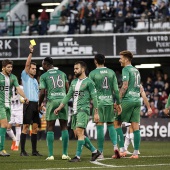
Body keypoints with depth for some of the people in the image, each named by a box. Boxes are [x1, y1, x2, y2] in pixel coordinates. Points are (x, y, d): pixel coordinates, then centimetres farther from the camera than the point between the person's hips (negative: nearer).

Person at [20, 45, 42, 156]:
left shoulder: (35, 80, 21)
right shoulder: (25, 77, 2)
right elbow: (27, 64, -11)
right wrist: (31, 52, -17)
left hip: (36, 104, 7)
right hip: (29, 104, -7)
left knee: (35, 128, 6)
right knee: (26, 127, -7)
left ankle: (34, 150, 9)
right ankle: (22, 150, -5)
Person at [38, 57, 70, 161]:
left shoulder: (44, 76, 2)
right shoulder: (62, 74, 14)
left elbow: (42, 92, -3)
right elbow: (68, 89, 11)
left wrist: (40, 105, 11)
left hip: (52, 101, -3)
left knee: (50, 128, 1)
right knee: (64, 127, 7)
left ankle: (51, 155, -3)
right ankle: (65, 154, 3)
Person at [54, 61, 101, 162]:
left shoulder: (88, 82, -6)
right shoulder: (74, 82, 17)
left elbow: (94, 98, -8)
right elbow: (68, 96, 20)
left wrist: (96, 113, -12)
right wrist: (60, 107, 12)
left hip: (83, 110, -8)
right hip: (75, 111, 8)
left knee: (79, 132, -14)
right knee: (77, 133, 7)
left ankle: (78, 156, -12)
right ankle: (95, 151, 16)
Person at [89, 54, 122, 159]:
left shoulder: (93, 74, -3)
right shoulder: (111, 72, 6)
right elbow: (116, 89, 4)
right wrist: (118, 103, 9)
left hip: (98, 102, -3)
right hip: (109, 101, 3)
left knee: (100, 126, 0)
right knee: (110, 125, 13)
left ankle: (101, 153, 3)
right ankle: (115, 146, -6)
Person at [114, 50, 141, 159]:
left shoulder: (126, 70, -6)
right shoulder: (136, 70, 18)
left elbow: (125, 86, -15)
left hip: (128, 100, -7)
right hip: (137, 100, 8)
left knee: (117, 123, 2)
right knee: (135, 126, 4)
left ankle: (122, 150, -4)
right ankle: (136, 152, 2)